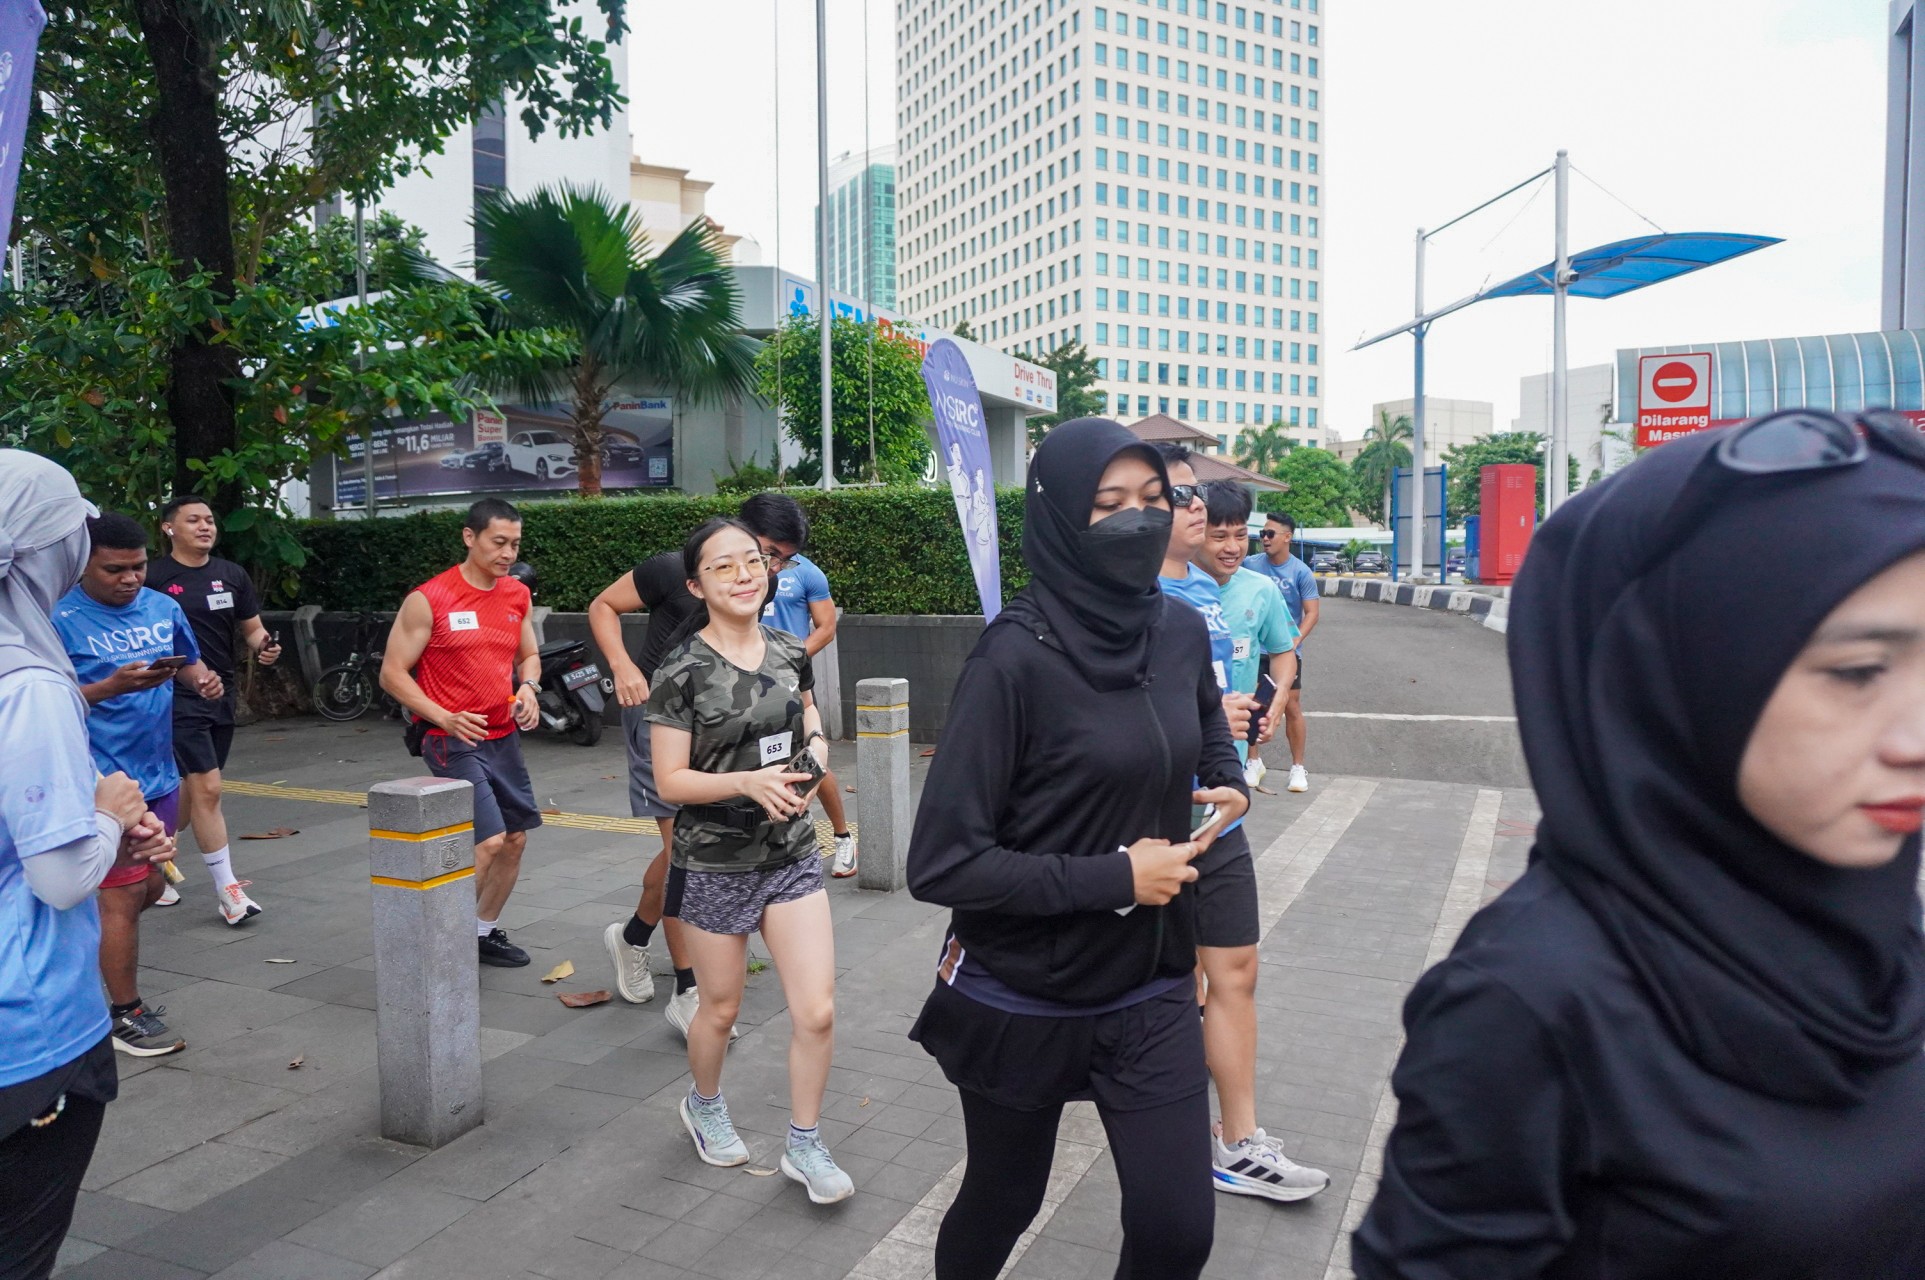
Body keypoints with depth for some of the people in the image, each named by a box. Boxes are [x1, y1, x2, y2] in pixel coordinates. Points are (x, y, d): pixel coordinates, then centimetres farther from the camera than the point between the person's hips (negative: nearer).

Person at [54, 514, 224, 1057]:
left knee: (150, 888, 17)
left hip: (158, 774, 7)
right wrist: (112, 686, -27)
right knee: (126, 894, -1)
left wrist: (203, 679, -4)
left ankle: (100, 947, 43)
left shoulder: (163, 607, 5)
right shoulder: (61, 620, -12)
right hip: (106, 782, -7)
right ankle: (125, 1015, 13)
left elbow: (188, 662, 18)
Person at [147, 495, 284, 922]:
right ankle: (228, 890, -4)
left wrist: (263, 648, -9)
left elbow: (253, 630, 11)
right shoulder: (153, 578, -7)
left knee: (192, 790, 16)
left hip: (221, 695, 6)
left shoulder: (232, 574, 7)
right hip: (177, 698, -6)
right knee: (207, 789, -10)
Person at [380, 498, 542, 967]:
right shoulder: (428, 599, -11)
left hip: (504, 738, 7)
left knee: (515, 838, 12)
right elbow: (392, 673, -9)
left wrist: (528, 687, -3)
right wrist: (445, 718, -21)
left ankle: (486, 931, 31)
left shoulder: (518, 595, 6)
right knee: (488, 841, -14)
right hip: (455, 741, -7)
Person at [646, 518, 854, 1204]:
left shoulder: (790, 652, 0)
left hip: (792, 855, 3)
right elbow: (670, 780, -13)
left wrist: (813, 751, -8)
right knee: (721, 1009, 16)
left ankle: (804, 1146, 22)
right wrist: (747, 781, -28)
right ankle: (704, 1106, 48)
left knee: (817, 1011, -1)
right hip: (715, 865, -3)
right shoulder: (682, 671, -14)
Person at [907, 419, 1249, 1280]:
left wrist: (1229, 785, 1)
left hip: (1150, 990, 4)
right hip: (1022, 999, -4)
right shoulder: (1016, 657, -21)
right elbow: (942, 862, -23)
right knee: (1002, 1205, 19)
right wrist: (1115, 877, -21)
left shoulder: (1181, 633, -4)